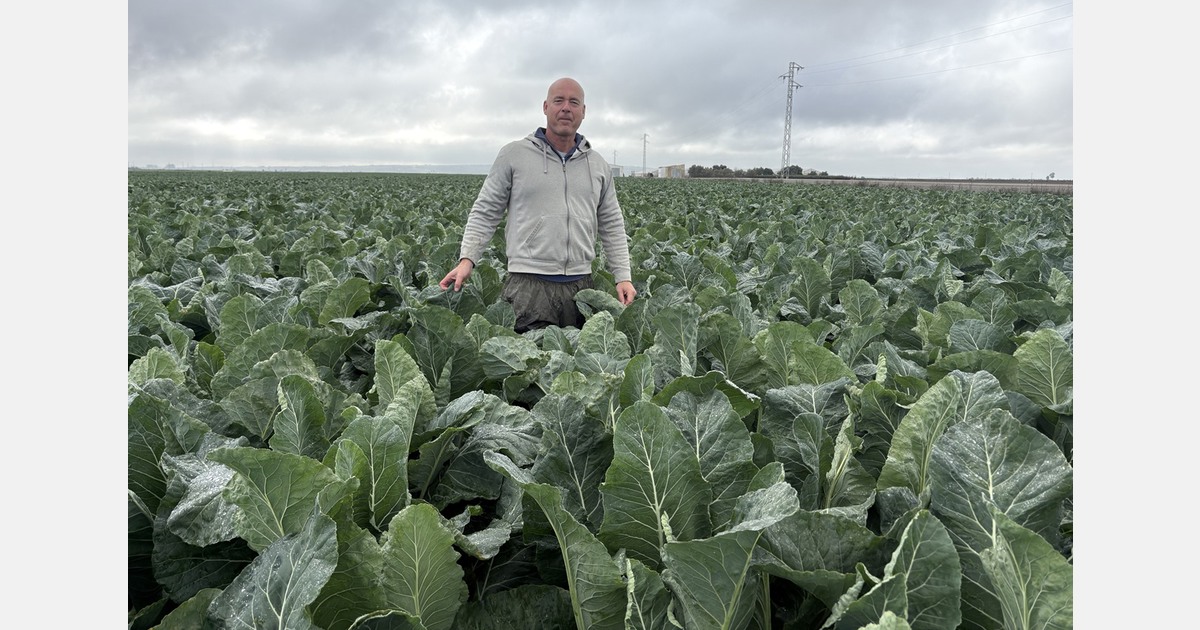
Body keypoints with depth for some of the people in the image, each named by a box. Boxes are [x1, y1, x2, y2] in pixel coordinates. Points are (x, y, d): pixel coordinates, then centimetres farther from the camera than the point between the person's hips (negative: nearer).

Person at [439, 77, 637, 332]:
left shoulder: (598, 165, 14)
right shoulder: (514, 155, 4)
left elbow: (612, 225, 16)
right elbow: (485, 212, 4)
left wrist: (623, 277, 7)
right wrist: (466, 259, -9)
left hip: (581, 285, 3)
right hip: (529, 284, -3)